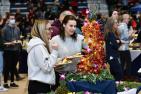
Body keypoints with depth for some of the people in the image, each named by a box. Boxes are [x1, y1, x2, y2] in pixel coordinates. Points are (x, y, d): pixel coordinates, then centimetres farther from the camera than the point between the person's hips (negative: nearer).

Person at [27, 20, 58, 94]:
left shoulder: (40, 43, 15)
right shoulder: (38, 46, -17)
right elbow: (47, 67, -20)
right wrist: (54, 51, -16)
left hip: (42, 84, 10)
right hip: (39, 85, -10)